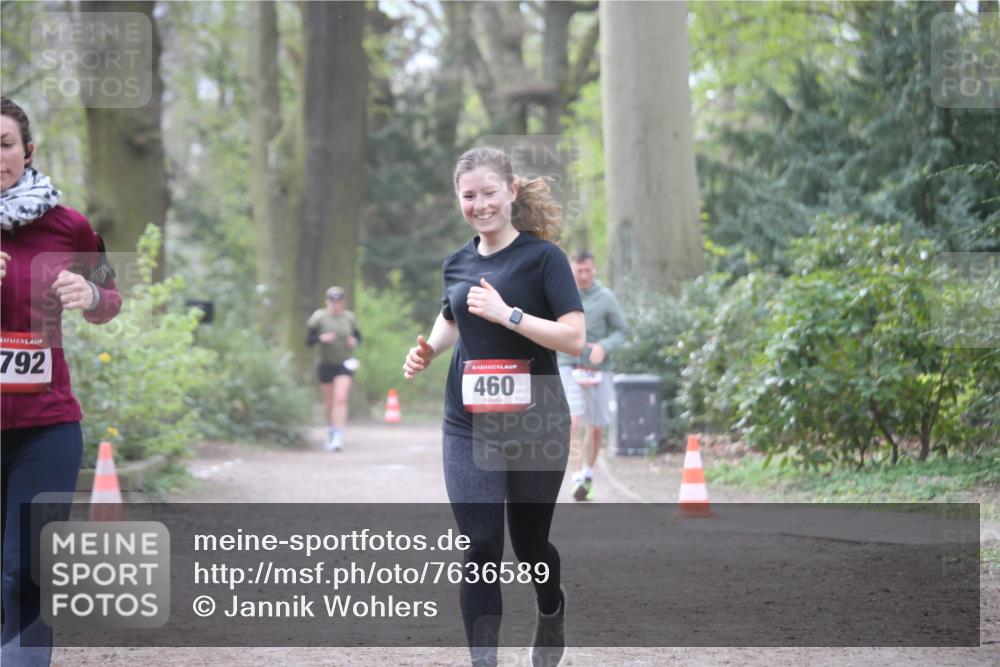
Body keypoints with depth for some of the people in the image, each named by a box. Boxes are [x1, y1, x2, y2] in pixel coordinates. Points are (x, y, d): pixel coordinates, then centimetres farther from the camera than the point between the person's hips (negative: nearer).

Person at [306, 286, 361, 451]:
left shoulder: (349, 318, 0)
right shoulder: (319, 318, -6)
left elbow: (358, 335, 15)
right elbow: (308, 340, -5)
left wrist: (355, 341, -8)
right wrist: (321, 338, -24)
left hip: (345, 364, 0)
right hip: (325, 364, 0)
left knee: (341, 399, -15)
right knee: (329, 401, 10)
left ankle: (338, 437, -19)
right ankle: (330, 430, 37)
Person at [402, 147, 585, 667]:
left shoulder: (543, 256, -8)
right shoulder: (457, 264, 7)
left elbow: (574, 338, -15)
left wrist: (507, 313, -23)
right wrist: (428, 349, 7)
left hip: (535, 424, -3)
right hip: (469, 427, 3)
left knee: (529, 542, 12)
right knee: (480, 548, -7)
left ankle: (551, 610, 45)